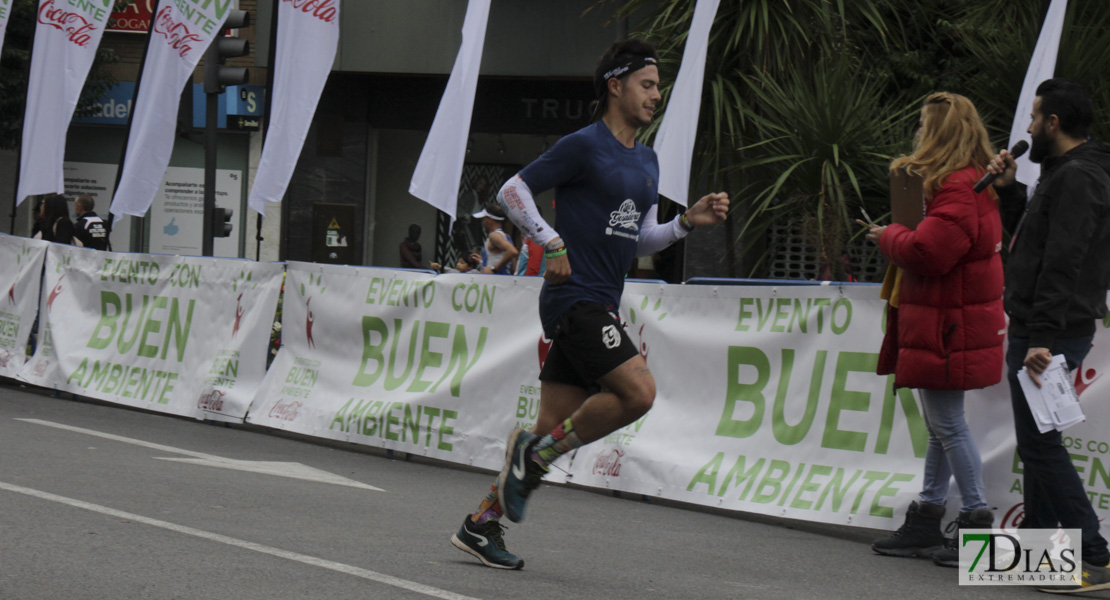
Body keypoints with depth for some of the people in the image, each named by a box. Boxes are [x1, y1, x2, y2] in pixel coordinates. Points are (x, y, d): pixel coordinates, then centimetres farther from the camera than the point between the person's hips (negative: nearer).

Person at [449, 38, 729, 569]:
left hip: (601, 306, 9)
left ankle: (481, 523, 12)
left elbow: (641, 240, 23)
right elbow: (512, 192, -6)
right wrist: (553, 244, -13)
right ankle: (538, 453, -6)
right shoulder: (584, 146, -8)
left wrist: (689, 221, 8)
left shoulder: (646, 162, 18)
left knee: (554, 426, 6)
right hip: (574, 299, -9)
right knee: (637, 391, -21)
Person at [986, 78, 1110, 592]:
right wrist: (1009, 189, 14)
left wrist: (1043, 336, -29)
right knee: (1037, 440, 17)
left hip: (1050, 335, -11)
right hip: (1042, 331, 11)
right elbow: (1034, 237, 26)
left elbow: (1063, 264, -24)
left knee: (1040, 444, -10)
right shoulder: (1065, 173, 17)